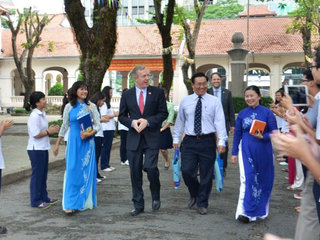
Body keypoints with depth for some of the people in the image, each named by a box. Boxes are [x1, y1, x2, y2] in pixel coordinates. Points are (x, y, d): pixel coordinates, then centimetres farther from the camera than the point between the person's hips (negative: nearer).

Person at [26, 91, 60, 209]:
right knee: (37, 174, 0)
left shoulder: (42, 114, 11)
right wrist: (49, 131, -13)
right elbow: (36, 134, -21)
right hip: (36, 149, -9)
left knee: (43, 174, 16)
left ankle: (44, 197, 27)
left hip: (43, 148, 9)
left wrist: (51, 129, 4)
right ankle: (36, 201, 11)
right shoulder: (34, 116, -19)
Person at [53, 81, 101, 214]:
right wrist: (57, 144, 9)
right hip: (74, 143, 0)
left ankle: (86, 201, 17)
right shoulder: (69, 107, 5)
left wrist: (90, 133, -17)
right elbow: (64, 126, 10)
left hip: (88, 142, 0)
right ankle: (70, 204, -1)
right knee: (72, 170, -4)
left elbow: (97, 125, 3)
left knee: (87, 171, 4)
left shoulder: (91, 106, 4)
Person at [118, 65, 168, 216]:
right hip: (134, 139, 2)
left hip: (151, 137, -2)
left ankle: (156, 196, 14)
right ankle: (138, 205, 18)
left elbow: (163, 113, 0)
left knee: (150, 167, -15)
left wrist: (148, 121, -13)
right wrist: (132, 122, -10)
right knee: (135, 173, 5)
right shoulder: (127, 95, 7)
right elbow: (122, 116, 10)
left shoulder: (157, 92, 2)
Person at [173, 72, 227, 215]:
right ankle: (194, 194, 26)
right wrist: (176, 138, 14)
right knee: (186, 171, -4)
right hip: (189, 141, 2)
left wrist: (222, 141, -16)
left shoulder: (214, 101, 1)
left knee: (206, 174, 5)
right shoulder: (185, 101, 8)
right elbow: (180, 121, 15)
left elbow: (220, 122, -6)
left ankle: (202, 203, 23)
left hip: (207, 141, -1)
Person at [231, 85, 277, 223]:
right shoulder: (242, 114, 5)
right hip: (246, 151, 0)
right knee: (247, 179, -9)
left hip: (263, 151, 0)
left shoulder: (267, 113, -2)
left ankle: (260, 210, 26)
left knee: (262, 180, 9)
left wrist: (262, 136, -21)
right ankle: (245, 212, -5)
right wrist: (234, 153, 8)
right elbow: (237, 134, 9)